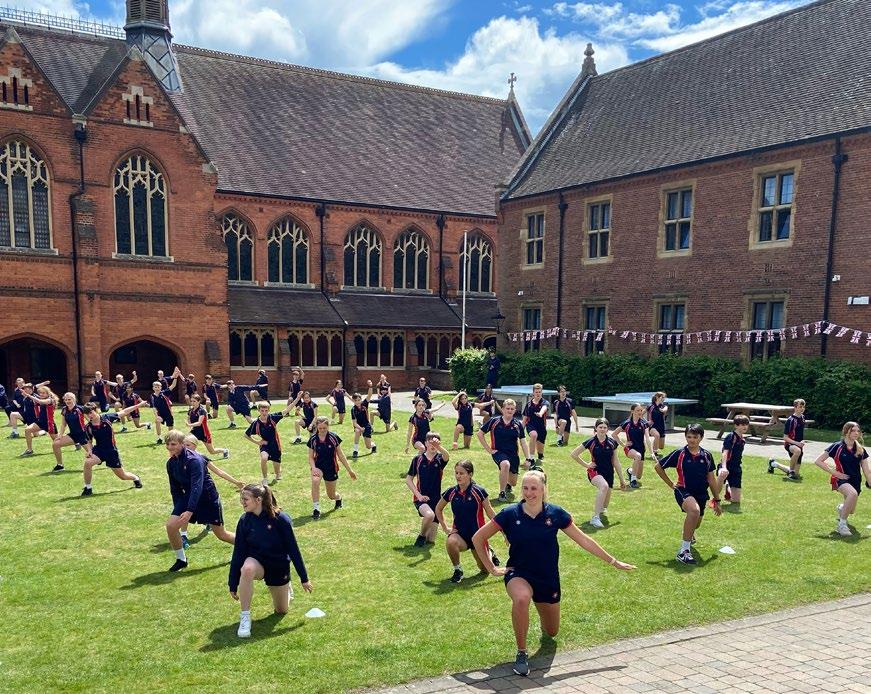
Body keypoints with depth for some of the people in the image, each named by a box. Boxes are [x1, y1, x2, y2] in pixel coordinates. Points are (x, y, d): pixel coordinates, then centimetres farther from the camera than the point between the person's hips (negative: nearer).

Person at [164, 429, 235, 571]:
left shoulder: (194, 460, -25)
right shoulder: (171, 463, -2)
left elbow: (197, 487, -32)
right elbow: (175, 489, 9)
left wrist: (190, 511, -39)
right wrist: (178, 509, 8)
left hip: (208, 498, -6)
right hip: (188, 496, 6)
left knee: (221, 534, 4)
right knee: (171, 525, -13)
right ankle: (181, 560, 8)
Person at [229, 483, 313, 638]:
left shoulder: (280, 519, -22)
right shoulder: (244, 521, -13)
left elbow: (293, 550, -15)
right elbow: (238, 553, -7)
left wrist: (304, 579, -9)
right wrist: (233, 585, -3)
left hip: (279, 568, -1)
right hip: (257, 562, 1)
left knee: (281, 611, 10)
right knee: (247, 568, -36)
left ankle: (285, 588, 44)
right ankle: (245, 617, -23)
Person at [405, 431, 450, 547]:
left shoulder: (440, 459, -1)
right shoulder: (418, 459, 0)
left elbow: (446, 456, -27)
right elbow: (408, 479, 4)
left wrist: (438, 447, -48)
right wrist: (418, 494, -9)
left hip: (436, 499, 2)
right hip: (421, 498, -2)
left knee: (431, 542, 3)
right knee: (429, 515, -35)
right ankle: (421, 536, -7)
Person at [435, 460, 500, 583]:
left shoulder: (479, 491, -14)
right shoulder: (451, 492, -6)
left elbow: (490, 513, -3)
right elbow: (438, 509, 12)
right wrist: (445, 528, 6)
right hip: (459, 533, 1)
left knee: (485, 570, 8)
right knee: (450, 542, -34)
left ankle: (490, 553, 43)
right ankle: (457, 569, -8)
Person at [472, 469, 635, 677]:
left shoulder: (555, 513, -9)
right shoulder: (510, 514, -14)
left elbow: (583, 540, 1)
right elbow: (478, 538, -4)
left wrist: (613, 561, 4)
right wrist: (491, 568, -6)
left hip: (548, 578, 3)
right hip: (518, 574, -3)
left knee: (552, 632, 16)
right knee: (522, 598, -38)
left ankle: (542, 607, 53)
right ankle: (521, 653, -18)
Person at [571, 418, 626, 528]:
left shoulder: (612, 443, 0)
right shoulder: (591, 442, -8)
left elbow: (615, 462, 8)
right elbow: (574, 454, -2)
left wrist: (622, 479, 10)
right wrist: (586, 465, -4)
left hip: (608, 473, 4)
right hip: (595, 471, -4)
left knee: (604, 507, 6)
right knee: (604, 486, -38)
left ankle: (601, 510, 46)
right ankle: (595, 518, -34)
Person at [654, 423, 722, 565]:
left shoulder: (706, 456, 2)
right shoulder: (679, 454, -8)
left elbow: (711, 478, 11)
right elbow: (658, 466, 3)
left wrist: (716, 500, 15)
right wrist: (670, 484, 3)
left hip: (701, 494, 5)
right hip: (683, 491, -5)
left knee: (695, 525, 18)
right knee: (694, 510, -35)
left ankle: (690, 535, 59)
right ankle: (684, 551, -31)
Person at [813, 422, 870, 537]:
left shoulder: (861, 450, 2)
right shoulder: (837, 446, -11)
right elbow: (818, 461, -11)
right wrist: (834, 472, -14)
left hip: (855, 481, 5)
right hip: (841, 479, -5)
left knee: (850, 510, 14)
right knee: (853, 493, -37)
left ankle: (841, 508, 55)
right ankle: (842, 524, -23)